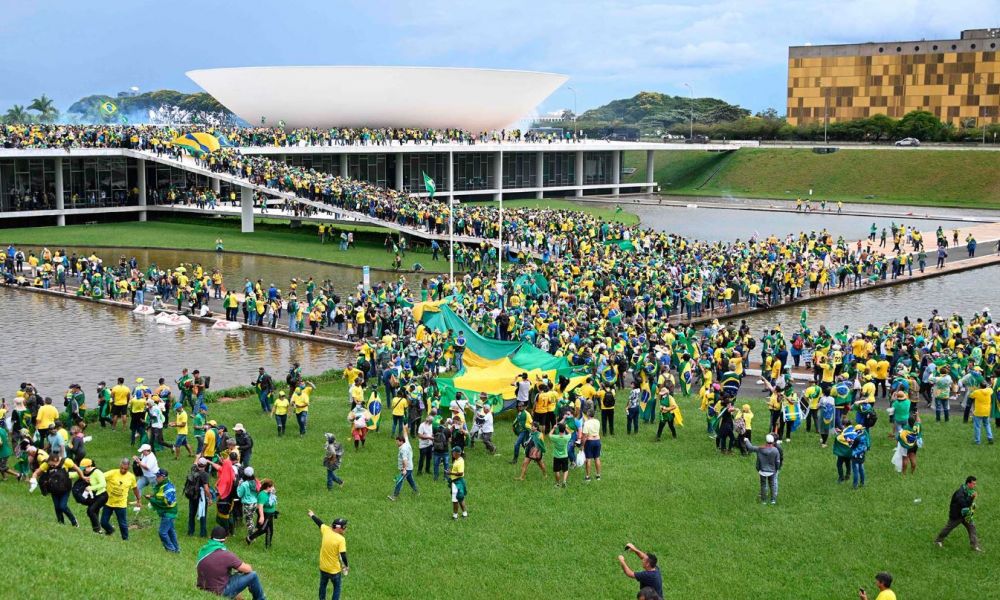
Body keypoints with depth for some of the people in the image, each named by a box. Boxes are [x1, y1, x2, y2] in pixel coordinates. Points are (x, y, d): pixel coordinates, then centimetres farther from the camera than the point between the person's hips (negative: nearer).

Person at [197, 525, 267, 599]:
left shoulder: (203, 550, -2)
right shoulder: (225, 555, -22)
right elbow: (247, 569, -14)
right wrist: (240, 567, 10)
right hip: (219, 593, -7)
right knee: (253, 575, 0)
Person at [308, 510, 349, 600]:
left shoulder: (326, 530, -10)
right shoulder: (341, 539, -25)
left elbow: (320, 523, 10)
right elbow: (343, 555, -24)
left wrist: (312, 516, 29)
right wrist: (346, 566, -7)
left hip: (323, 568, 6)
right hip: (335, 570, -6)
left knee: (323, 585, 26)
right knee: (337, 588, 14)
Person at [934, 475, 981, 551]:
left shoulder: (969, 490, -2)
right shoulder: (960, 493, -31)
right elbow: (964, 504, -42)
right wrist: (972, 497, -46)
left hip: (965, 514, 7)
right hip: (956, 515, -7)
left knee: (971, 527, -2)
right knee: (949, 528, 9)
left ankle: (975, 546, 3)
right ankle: (938, 540, 30)